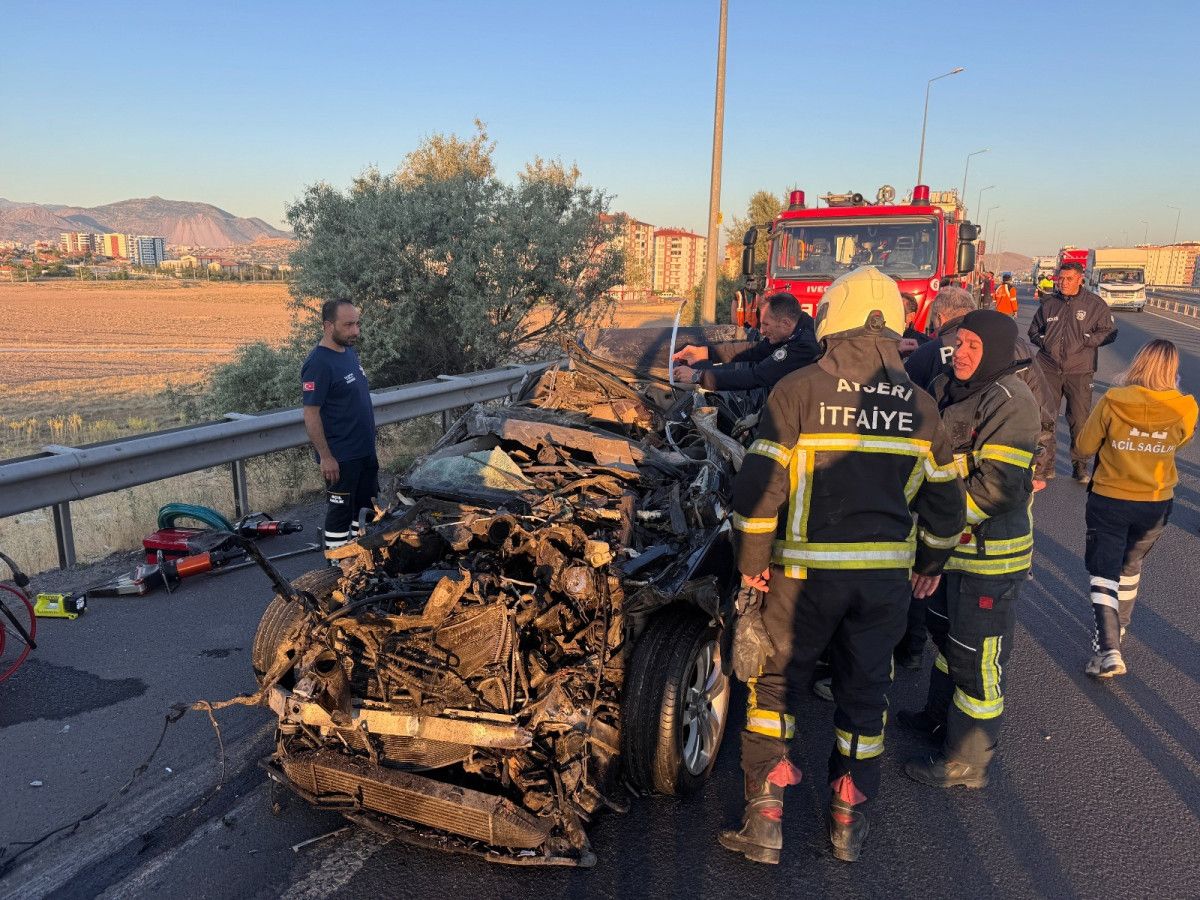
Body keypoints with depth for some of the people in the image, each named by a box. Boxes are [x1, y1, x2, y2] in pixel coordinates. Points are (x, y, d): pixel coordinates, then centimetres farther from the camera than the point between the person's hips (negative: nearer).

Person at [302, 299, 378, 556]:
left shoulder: (349, 351, 6)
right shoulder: (319, 363, -20)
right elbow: (311, 414, -21)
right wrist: (326, 457, -22)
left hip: (365, 450, 9)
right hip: (340, 457, -9)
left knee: (366, 506, 19)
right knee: (341, 512, 3)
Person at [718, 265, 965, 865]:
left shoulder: (798, 390, -10)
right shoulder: (918, 404, 4)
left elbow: (758, 484, -12)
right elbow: (945, 497, 11)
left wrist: (752, 562, 0)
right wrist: (931, 563, 25)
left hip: (807, 571, -3)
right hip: (888, 575, 4)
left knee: (775, 686, 12)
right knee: (865, 693, 17)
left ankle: (764, 821, 16)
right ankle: (849, 824, 30)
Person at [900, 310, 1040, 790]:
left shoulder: (1009, 402, -20)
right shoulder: (949, 389, 7)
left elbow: (999, 487, -26)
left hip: (990, 552, -9)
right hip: (953, 543, 10)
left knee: (977, 658, 3)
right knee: (947, 634, 25)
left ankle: (966, 763, 18)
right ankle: (940, 718, 46)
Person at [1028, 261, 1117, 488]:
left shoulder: (1095, 304, 0)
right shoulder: (1048, 303, 7)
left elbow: (1109, 332, 2)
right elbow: (1034, 331, 19)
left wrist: (1085, 339, -12)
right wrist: (1044, 341, 0)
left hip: (1080, 371, -1)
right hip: (1049, 369, 2)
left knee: (1080, 421, 6)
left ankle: (1080, 466, 21)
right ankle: (1044, 467, 8)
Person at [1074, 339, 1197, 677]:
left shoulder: (1113, 402, -18)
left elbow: (1084, 447, -7)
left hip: (1109, 500, -3)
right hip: (1156, 504, 3)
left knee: (1103, 570, 7)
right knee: (1130, 566, 24)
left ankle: (1109, 650, -5)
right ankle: (1117, 631, 40)